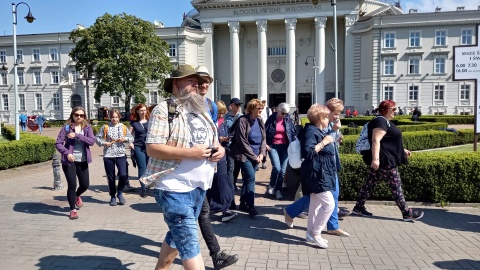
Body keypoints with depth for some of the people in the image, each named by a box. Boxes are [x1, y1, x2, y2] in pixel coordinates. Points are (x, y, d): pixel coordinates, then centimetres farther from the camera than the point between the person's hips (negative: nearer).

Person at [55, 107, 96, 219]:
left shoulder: (87, 127, 2)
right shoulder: (67, 127, -4)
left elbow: (92, 141, -13)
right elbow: (58, 143, -7)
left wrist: (77, 135, -21)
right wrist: (67, 153, -22)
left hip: (83, 161, 3)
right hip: (69, 160, -3)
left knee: (85, 185, 9)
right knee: (72, 185, -5)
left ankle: (77, 196, 45)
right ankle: (73, 210, 12)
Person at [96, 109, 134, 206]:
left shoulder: (123, 127, 6)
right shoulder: (105, 127, 3)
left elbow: (131, 138, 10)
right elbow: (97, 138, 5)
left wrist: (125, 139, -9)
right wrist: (104, 143, -12)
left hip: (121, 154, 0)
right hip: (108, 155, 0)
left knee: (123, 175, -13)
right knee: (111, 177, 7)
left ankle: (120, 192, 14)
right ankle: (113, 197, 24)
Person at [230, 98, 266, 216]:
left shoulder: (260, 121, 8)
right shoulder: (243, 121, -12)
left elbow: (263, 139, 11)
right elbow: (242, 142, -14)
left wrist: (261, 153, -4)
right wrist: (254, 156, -13)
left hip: (256, 156, 6)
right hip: (245, 155, -6)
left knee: (248, 179, 12)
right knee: (251, 178, -15)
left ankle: (243, 204, 24)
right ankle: (251, 207, -9)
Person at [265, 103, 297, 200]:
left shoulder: (289, 120, 3)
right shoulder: (271, 119, -2)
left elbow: (294, 133, 9)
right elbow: (265, 131, 2)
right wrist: (266, 144, -6)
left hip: (285, 147, 2)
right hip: (273, 146, -2)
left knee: (282, 170, 2)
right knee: (277, 167, -16)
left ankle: (278, 190, 18)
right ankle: (271, 186, 10)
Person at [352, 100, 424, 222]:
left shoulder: (385, 122, 18)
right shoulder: (381, 121, -16)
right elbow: (376, 140, -27)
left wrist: (402, 150, 27)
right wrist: (375, 158, -35)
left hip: (382, 160, 11)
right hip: (385, 160, -11)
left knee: (370, 183, 11)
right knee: (396, 186, -2)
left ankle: (358, 207, 16)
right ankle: (407, 213, 7)